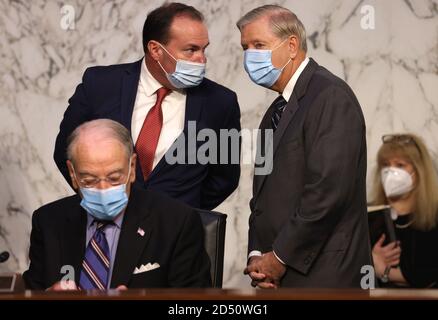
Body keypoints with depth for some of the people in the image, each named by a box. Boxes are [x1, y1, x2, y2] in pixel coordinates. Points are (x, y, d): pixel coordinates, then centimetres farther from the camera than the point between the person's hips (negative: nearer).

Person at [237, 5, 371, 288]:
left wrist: (280, 258, -15)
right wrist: (257, 254, 2)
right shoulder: (275, 114, 18)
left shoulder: (331, 96, -12)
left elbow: (328, 191, -20)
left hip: (322, 276, -8)